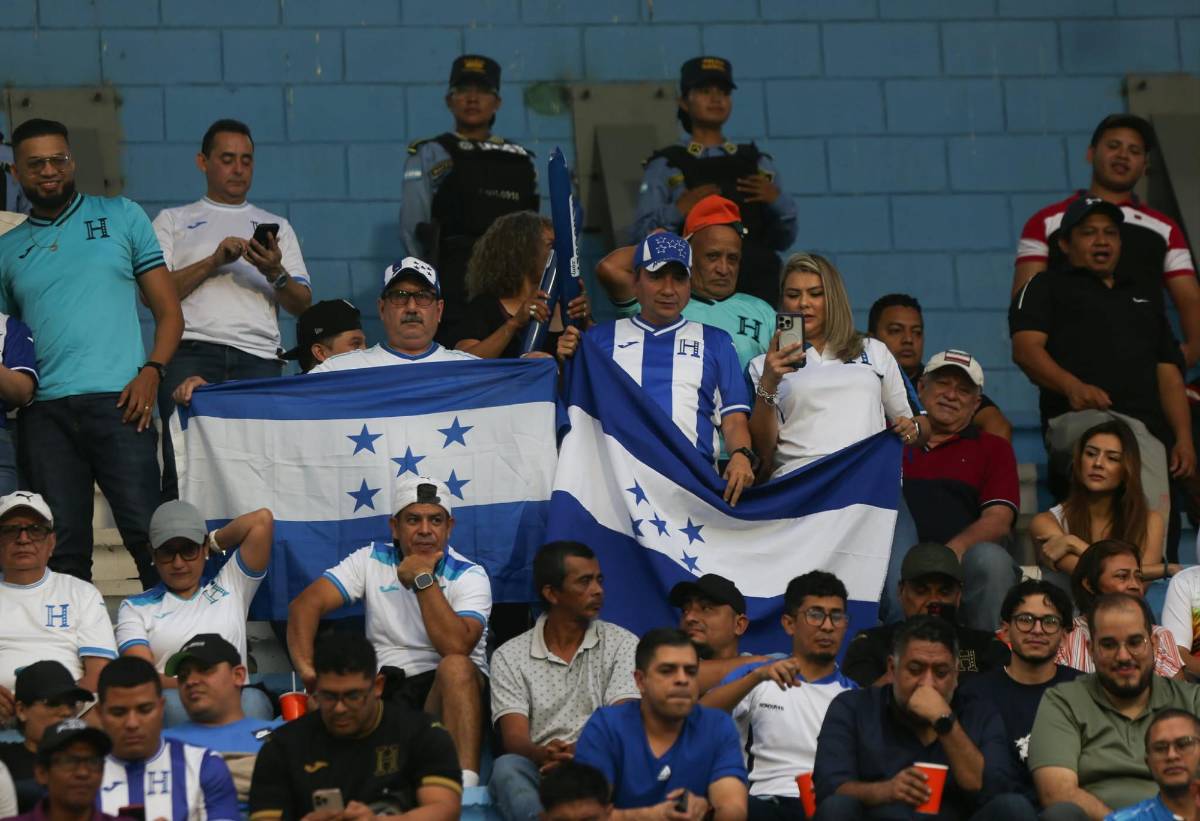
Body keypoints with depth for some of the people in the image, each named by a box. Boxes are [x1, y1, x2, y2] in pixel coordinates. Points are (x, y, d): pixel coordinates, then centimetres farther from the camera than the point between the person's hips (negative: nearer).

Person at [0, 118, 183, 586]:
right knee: (62, 549, 0)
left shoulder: (120, 217, 13)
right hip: (43, 412, 2)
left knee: (147, 534, -11)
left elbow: (169, 311, 10)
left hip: (116, 404, -2)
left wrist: (151, 373, -7)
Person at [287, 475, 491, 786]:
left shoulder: (469, 576, -2)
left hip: (452, 689, -1)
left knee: (455, 667, -38)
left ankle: (466, 787, -46)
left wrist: (423, 579, -14)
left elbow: (456, 647, -21)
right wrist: (306, 669, -21)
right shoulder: (371, 560, 8)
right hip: (384, 685, 1)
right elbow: (305, 604, -4)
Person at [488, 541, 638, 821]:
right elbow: (515, 739, -1)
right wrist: (543, 755, -26)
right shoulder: (509, 657, 10)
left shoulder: (622, 644, 11)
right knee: (507, 768, -34)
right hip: (538, 771, 0)